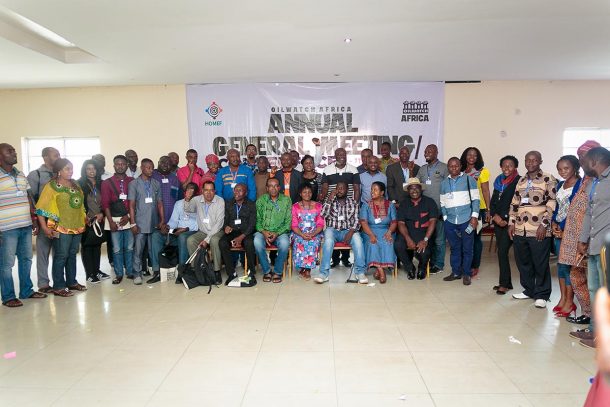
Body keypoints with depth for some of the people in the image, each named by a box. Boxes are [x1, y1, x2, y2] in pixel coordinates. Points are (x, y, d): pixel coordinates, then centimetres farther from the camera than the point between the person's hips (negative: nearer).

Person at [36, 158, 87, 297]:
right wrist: (44, 227, -16)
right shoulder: (51, 186, -7)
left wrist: (84, 219, 17)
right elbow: (41, 208, -11)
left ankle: (71, 282, 26)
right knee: (61, 256, -1)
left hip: (76, 227, 7)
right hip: (61, 228, -6)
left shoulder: (75, 185, 13)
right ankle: (58, 287, 9)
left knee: (72, 255, 15)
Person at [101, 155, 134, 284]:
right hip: (114, 220, -1)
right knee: (117, 249, 3)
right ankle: (118, 274, 12)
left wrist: (128, 216, -8)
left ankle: (130, 272, 15)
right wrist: (111, 221, -8)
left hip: (128, 219, 1)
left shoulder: (132, 182, 7)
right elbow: (105, 203, 0)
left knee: (129, 247, 5)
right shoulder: (107, 183, 5)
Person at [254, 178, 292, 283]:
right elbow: (257, 220, 3)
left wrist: (277, 233, -14)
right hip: (263, 231, 1)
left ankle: (277, 271, -11)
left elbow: (288, 222, 0)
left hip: (280, 232, -1)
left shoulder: (286, 200, 3)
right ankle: (266, 271, -11)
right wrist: (264, 232, -15)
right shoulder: (261, 200, 6)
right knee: (257, 242, -32)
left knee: (284, 243, -33)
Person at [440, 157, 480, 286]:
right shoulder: (444, 183, 12)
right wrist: (445, 217, 7)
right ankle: (455, 272, 22)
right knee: (454, 248, 11)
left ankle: (466, 274, 15)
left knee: (467, 248, 4)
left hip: (466, 221, -3)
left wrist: (474, 216, -9)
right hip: (450, 222, 3)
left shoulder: (469, 179, 1)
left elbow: (475, 199, -2)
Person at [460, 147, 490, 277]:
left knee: (475, 237, 3)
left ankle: (475, 266, 14)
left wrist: (488, 210, -6)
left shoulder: (482, 171, 0)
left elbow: (486, 192, -2)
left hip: (477, 208, -3)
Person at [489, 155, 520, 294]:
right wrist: (495, 215, -4)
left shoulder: (519, 181, -7)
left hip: (509, 222, -6)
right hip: (498, 221, 6)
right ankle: (506, 282, 19)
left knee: (502, 252, -8)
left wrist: (505, 218, -13)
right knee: (502, 252, 9)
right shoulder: (499, 181, 13)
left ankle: (504, 283, 4)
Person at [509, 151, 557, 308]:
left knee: (540, 264, 2)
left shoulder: (548, 179, -3)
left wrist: (544, 225, -14)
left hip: (538, 230, -6)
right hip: (520, 230, 6)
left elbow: (551, 204, -9)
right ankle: (528, 290, 28)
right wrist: (512, 223, 10)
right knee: (523, 262, 13)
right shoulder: (521, 180, 15)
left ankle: (541, 295, 16)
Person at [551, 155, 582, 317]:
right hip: (558, 229, 7)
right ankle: (563, 298, 21)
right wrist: (554, 224, 3)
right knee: (560, 263, 11)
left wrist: (566, 231, -14)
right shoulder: (560, 185, 13)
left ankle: (569, 302, 6)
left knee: (568, 265, -4)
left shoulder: (580, 185, -10)